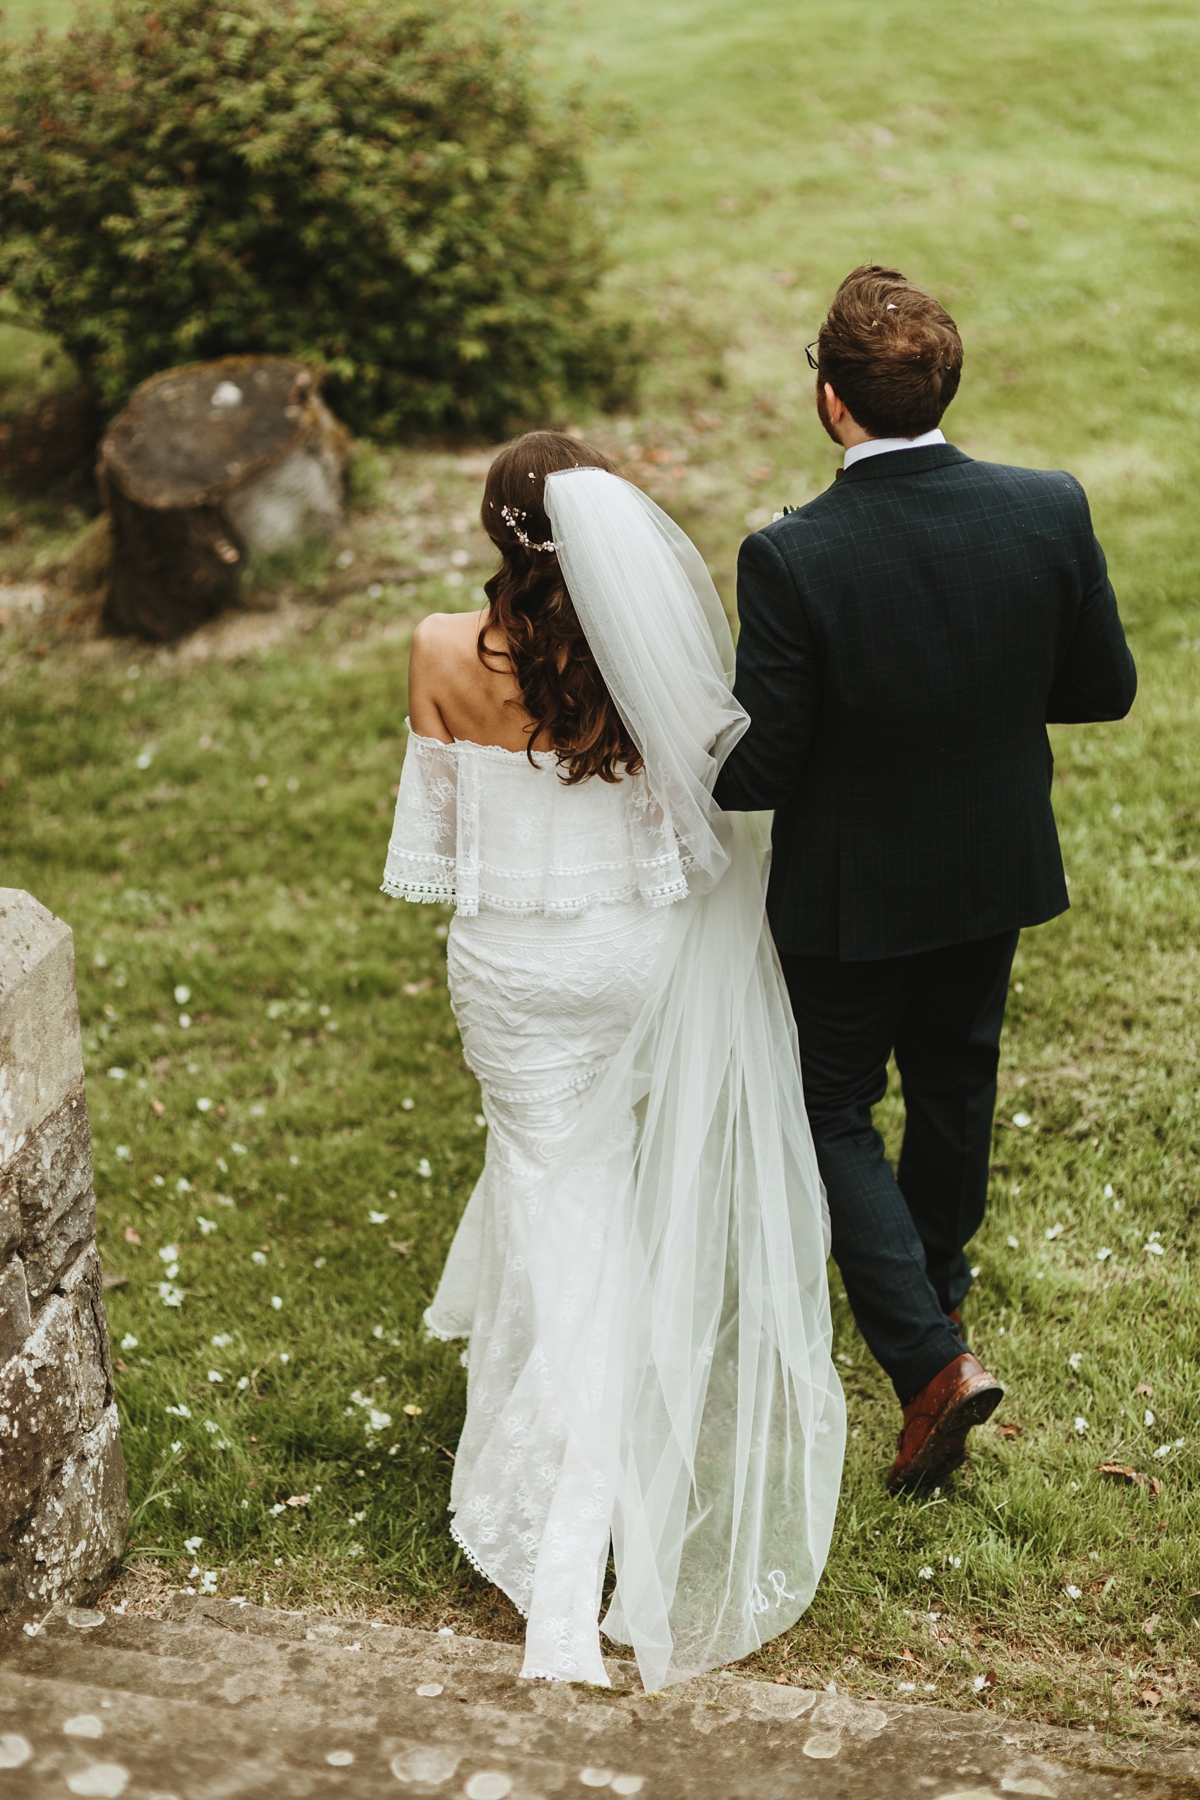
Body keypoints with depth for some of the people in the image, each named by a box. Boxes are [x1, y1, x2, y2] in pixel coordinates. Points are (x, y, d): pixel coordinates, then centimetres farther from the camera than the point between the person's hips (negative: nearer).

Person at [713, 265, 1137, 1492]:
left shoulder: (792, 559, -28)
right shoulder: (1051, 511, -16)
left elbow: (756, 773, -22)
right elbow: (1104, 689, -4)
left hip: (850, 892, -5)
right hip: (996, 872, 5)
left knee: (833, 1109, 15)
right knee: (954, 1078, 28)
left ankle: (930, 1356, 4)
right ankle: (938, 1276, 52)